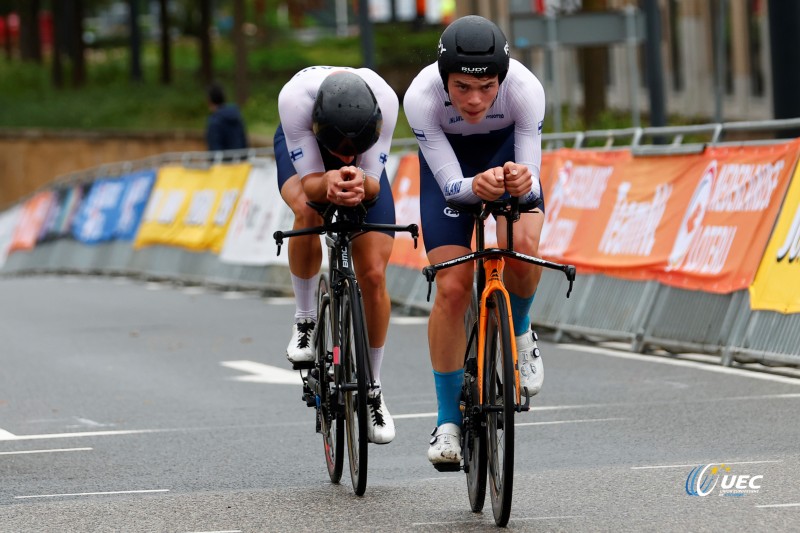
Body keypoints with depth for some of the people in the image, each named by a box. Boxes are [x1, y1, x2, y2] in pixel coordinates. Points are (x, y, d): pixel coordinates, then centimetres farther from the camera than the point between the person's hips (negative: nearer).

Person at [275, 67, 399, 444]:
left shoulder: (385, 101, -39)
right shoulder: (295, 97, -42)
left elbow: (374, 182, -32)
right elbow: (310, 180, -37)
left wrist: (359, 183, -55)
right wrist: (329, 183, -59)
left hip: (363, 174, 1)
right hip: (301, 149, -1)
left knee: (373, 275, -9)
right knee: (307, 211, -36)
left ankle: (372, 388, 10)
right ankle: (305, 319, -11)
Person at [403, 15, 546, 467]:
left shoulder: (525, 89, -36)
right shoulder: (421, 97, -36)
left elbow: (532, 187, -32)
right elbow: (451, 184, -32)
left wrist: (523, 183, -55)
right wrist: (475, 187, -55)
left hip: (507, 149, 0)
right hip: (451, 161, 0)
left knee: (523, 246, -28)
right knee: (452, 288, -10)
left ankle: (518, 333, 4)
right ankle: (449, 420, 4)